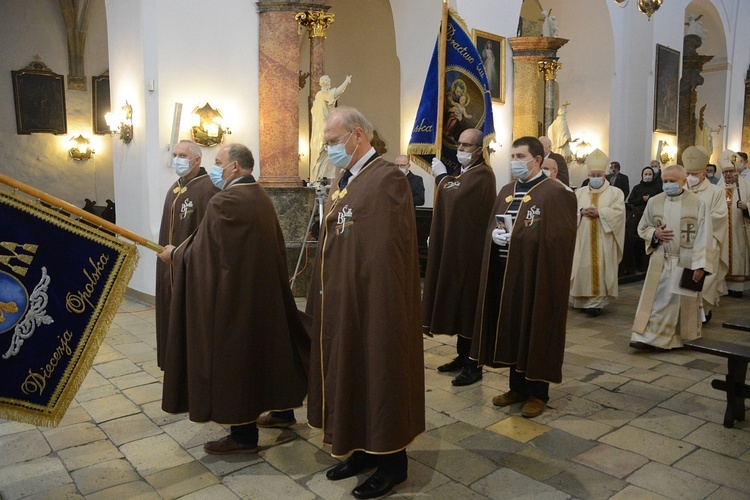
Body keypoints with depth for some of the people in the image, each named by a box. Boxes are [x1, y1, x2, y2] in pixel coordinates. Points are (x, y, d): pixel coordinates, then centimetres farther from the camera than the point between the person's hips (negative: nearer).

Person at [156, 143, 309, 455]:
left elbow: (201, 252, -14)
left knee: (233, 355, 2)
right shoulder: (261, 197, 7)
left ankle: (244, 434, 13)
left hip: (233, 294, -9)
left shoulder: (224, 202, -19)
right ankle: (280, 407, 38)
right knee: (260, 348, 22)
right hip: (263, 292, 9)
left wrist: (174, 254, 6)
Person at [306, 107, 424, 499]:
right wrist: (322, 294, 12)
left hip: (372, 303, -9)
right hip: (338, 301, 9)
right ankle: (363, 449, 35)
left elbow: (386, 252, -21)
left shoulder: (387, 179, -16)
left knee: (378, 374, 5)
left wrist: (380, 308, -21)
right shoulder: (341, 180, 11)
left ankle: (391, 461, 24)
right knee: (348, 372, 17)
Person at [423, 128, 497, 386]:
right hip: (454, 248, 9)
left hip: (470, 250, -9)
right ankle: (463, 356, 25)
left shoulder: (482, 174, -13)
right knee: (458, 302, 14)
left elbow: (455, 200, -27)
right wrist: (435, 235, 8)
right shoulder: (463, 173, 16)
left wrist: (443, 177, -12)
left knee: (468, 304, -3)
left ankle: (473, 365, 8)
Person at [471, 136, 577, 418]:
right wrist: (494, 235, -7)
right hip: (504, 272, 7)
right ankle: (518, 386, 28)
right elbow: (490, 226, 15)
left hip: (536, 275, -7)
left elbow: (558, 238, -15)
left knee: (535, 332, 4)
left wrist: (517, 237, -20)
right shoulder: (506, 191, 14)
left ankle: (537, 392, 19)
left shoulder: (555, 193, -9)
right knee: (510, 330, 13)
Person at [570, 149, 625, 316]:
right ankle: (583, 299, 13)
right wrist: (581, 211, -13)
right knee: (583, 268, 4)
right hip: (583, 238, 3)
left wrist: (599, 212, -17)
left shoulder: (615, 192, 4)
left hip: (603, 239, -3)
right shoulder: (579, 192, 13)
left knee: (599, 268, -6)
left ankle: (596, 301, -5)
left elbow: (618, 212, -7)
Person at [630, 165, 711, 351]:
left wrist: (699, 264, -13)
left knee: (683, 302, 8)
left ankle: (683, 339, 23)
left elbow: (703, 236, -8)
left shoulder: (698, 203, -6)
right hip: (660, 261, 2)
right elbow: (642, 228, 12)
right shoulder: (654, 202, 2)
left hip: (686, 262, -2)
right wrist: (655, 233, -10)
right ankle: (648, 337, 3)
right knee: (655, 299, 0)